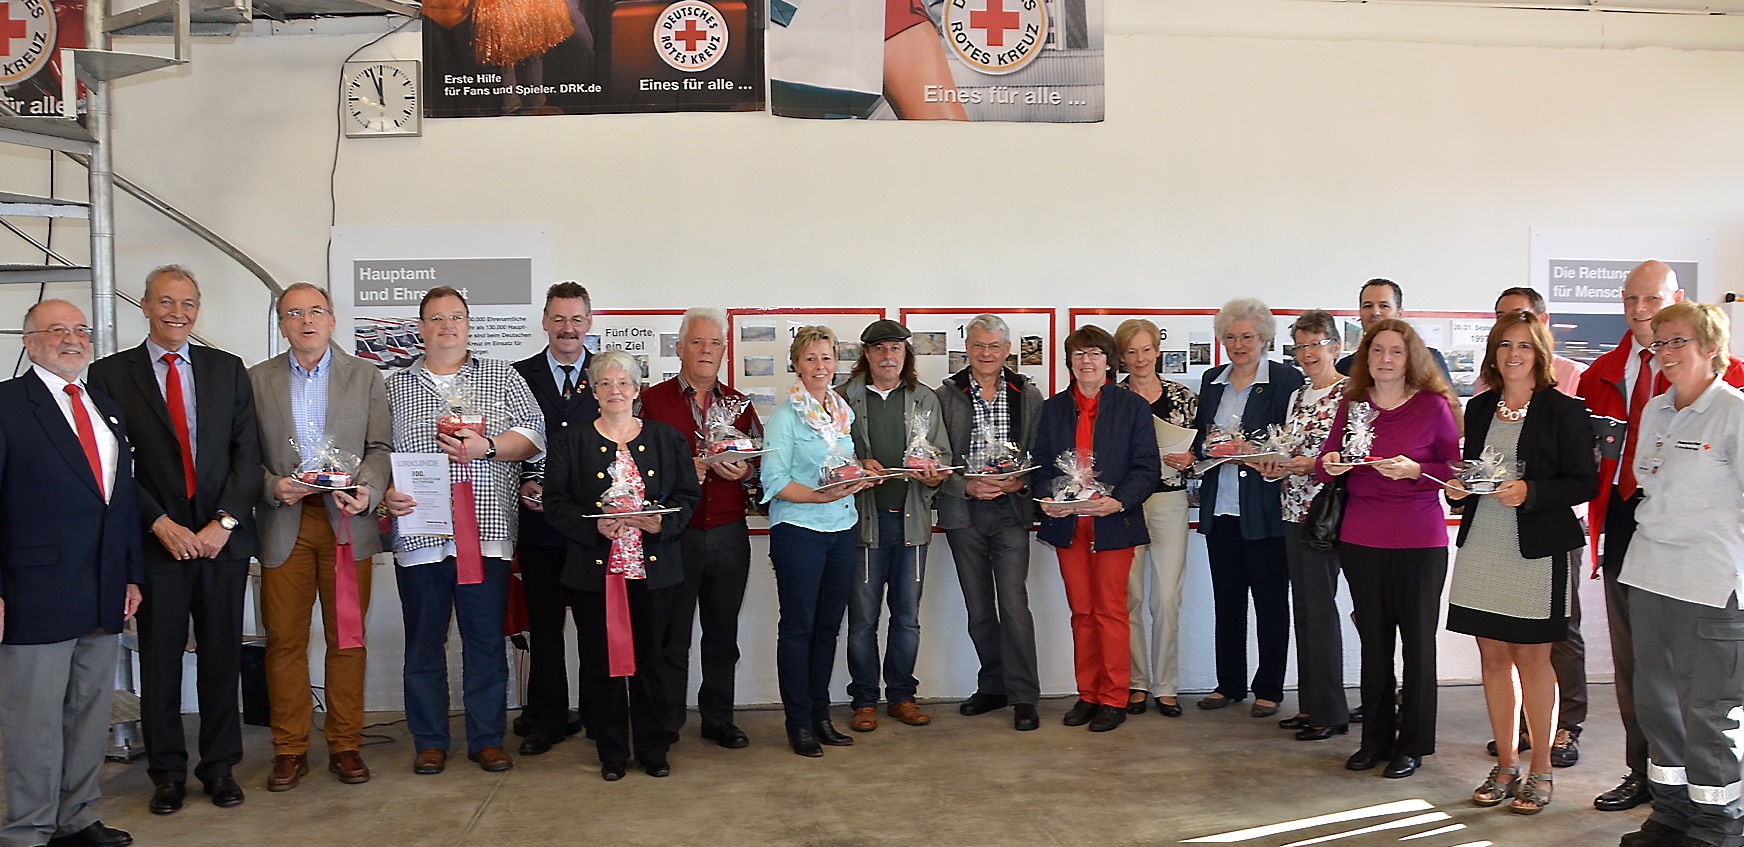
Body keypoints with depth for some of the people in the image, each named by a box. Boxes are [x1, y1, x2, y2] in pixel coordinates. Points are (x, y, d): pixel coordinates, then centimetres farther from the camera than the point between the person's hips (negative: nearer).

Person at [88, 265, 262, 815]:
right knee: (160, 660, 6)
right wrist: (161, 524, -11)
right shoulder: (110, 374, 2)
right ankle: (167, 771, 20)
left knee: (222, 656, 7)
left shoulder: (228, 370, 8)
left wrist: (224, 522, -8)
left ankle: (220, 765, 20)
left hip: (222, 538, 2)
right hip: (156, 540, -1)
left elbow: (247, 453, 3)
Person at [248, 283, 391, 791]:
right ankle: (290, 750, 14)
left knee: (348, 639, 4)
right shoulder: (256, 381, 10)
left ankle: (345, 745, 15)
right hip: (284, 524, 0)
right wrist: (272, 486, -11)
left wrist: (368, 490, -13)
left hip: (347, 521, 0)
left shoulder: (365, 377, 9)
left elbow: (381, 447, 4)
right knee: (284, 640, 3)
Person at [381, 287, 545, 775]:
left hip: (486, 533, -1)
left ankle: (487, 740, 14)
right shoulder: (394, 387, 13)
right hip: (418, 533, 1)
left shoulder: (502, 378, 10)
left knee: (486, 641, 3)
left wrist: (487, 447, -13)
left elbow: (533, 437, 2)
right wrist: (386, 492, -9)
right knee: (423, 642, 7)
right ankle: (429, 743, 18)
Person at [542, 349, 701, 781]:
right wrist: (595, 526, -17)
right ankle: (612, 752, 17)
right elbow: (555, 503, -1)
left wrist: (662, 522, -14)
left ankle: (653, 747, 18)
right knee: (601, 660, 4)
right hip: (595, 567, -1)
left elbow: (688, 495, 6)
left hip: (652, 566, 1)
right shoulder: (570, 442, 5)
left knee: (650, 659, 5)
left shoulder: (667, 439, 9)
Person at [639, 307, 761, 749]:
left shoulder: (740, 404, 13)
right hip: (674, 533, -3)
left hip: (729, 535, 3)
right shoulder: (652, 400, 2)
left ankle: (718, 718, 22)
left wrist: (743, 471, -8)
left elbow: (762, 462, 13)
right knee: (671, 634, 3)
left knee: (723, 632, 10)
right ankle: (666, 724, 15)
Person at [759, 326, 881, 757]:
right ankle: (799, 725, 10)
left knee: (828, 625, 11)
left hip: (841, 529, 6)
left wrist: (860, 478, 0)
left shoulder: (843, 411, 12)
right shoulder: (786, 413, -7)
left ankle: (820, 716, 22)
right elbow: (774, 481, -13)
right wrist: (822, 496, -23)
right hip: (798, 531, -6)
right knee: (798, 626, 1)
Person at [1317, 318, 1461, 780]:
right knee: (1373, 640, 10)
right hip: (1361, 539, 3)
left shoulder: (1434, 405, -3)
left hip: (1419, 539, -3)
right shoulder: (1352, 405, 8)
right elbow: (1325, 466, 12)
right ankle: (1376, 738, 21)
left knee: (1417, 641, 1)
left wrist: (1415, 470, -19)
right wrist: (1328, 464, -10)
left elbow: (1455, 468, -3)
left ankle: (1413, 744, 13)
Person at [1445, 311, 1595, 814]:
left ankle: (1539, 772, 15)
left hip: (1538, 551, -5)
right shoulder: (1480, 409, 11)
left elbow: (1584, 484, -7)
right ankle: (1506, 766, 20)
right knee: (1493, 657, 8)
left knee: (1532, 659, 2)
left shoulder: (1564, 410, -4)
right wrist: (1458, 487, -2)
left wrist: (1529, 493, -21)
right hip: (1482, 547, 5)